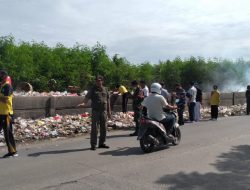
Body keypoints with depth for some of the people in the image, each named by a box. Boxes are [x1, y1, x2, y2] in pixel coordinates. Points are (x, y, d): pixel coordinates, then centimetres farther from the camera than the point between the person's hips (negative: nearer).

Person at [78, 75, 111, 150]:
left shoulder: (105, 89, 12)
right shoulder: (93, 89, 1)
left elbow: (108, 100, 16)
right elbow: (87, 97, -10)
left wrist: (109, 111, 13)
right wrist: (83, 103, -30)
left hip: (103, 111, 4)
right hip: (95, 110, -4)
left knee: (104, 128, 9)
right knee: (94, 128, -3)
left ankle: (101, 143, 22)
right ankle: (93, 145, 4)